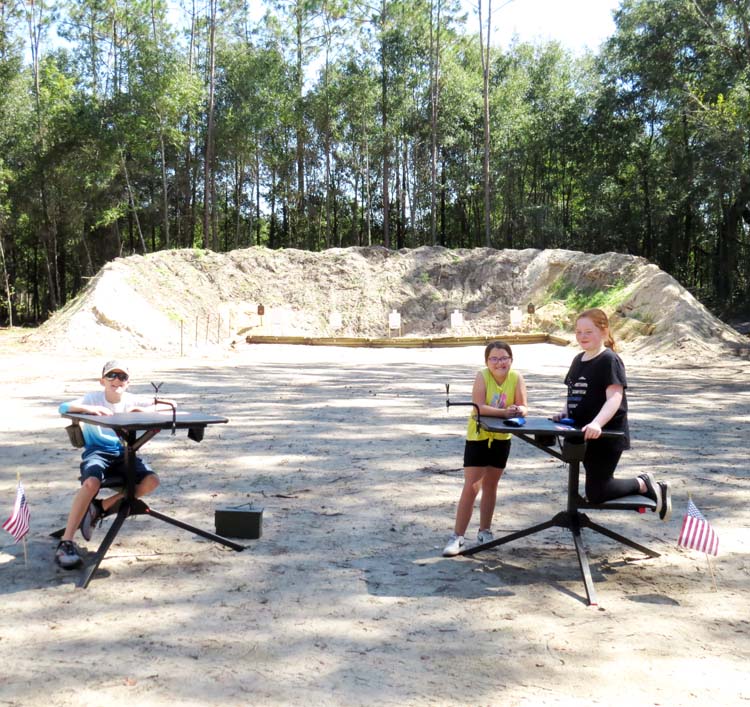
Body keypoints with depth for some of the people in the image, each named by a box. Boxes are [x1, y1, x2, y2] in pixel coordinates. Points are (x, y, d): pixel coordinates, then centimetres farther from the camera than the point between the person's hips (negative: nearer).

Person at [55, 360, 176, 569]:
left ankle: (100, 507, -5)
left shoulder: (132, 400, 3)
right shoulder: (94, 398, -3)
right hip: (96, 451, -3)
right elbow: (63, 408, -20)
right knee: (92, 482, -36)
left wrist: (146, 410, -19)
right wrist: (89, 408, -35)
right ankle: (65, 542, -26)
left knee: (151, 480, -22)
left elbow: (169, 405, -2)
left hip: (122, 452, 3)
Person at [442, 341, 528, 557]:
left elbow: (523, 408, -12)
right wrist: (504, 412, -38)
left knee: (491, 485, 16)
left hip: (501, 438, 3)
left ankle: (484, 531, 30)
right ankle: (458, 536, -1)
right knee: (471, 486, -6)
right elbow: (479, 407, -27)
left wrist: (519, 410, -35)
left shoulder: (516, 378, -10)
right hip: (477, 436, -3)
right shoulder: (482, 376, -18)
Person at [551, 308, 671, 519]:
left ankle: (644, 485, 10)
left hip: (607, 436, -9)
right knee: (598, 486, 17)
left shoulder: (609, 360, -15)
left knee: (595, 494, -8)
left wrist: (597, 423, -39)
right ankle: (644, 485, 33)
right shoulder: (578, 360, 12)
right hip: (584, 435, 9)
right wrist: (564, 412, 0)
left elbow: (614, 397, -24)